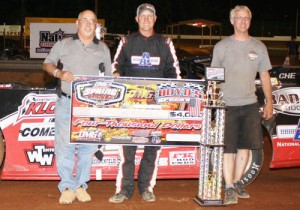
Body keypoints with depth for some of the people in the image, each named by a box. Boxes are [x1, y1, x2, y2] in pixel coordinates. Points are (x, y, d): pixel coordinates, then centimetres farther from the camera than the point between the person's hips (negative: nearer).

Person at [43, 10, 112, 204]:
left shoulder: (103, 49, 13)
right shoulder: (64, 44, 9)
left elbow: (108, 78, 14)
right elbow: (47, 63, 13)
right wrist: (59, 73, -8)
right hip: (66, 103, -1)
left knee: (88, 147, 3)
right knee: (65, 145, -4)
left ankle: (81, 185, 15)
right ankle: (67, 187, 4)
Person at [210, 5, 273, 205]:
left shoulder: (259, 47, 7)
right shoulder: (222, 46, 1)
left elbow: (265, 76, 11)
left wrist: (269, 102, 6)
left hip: (250, 104, 3)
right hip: (227, 104, -3)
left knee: (245, 145, 9)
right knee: (228, 148, -1)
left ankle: (237, 182, 24)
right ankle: (229, 188, 6)